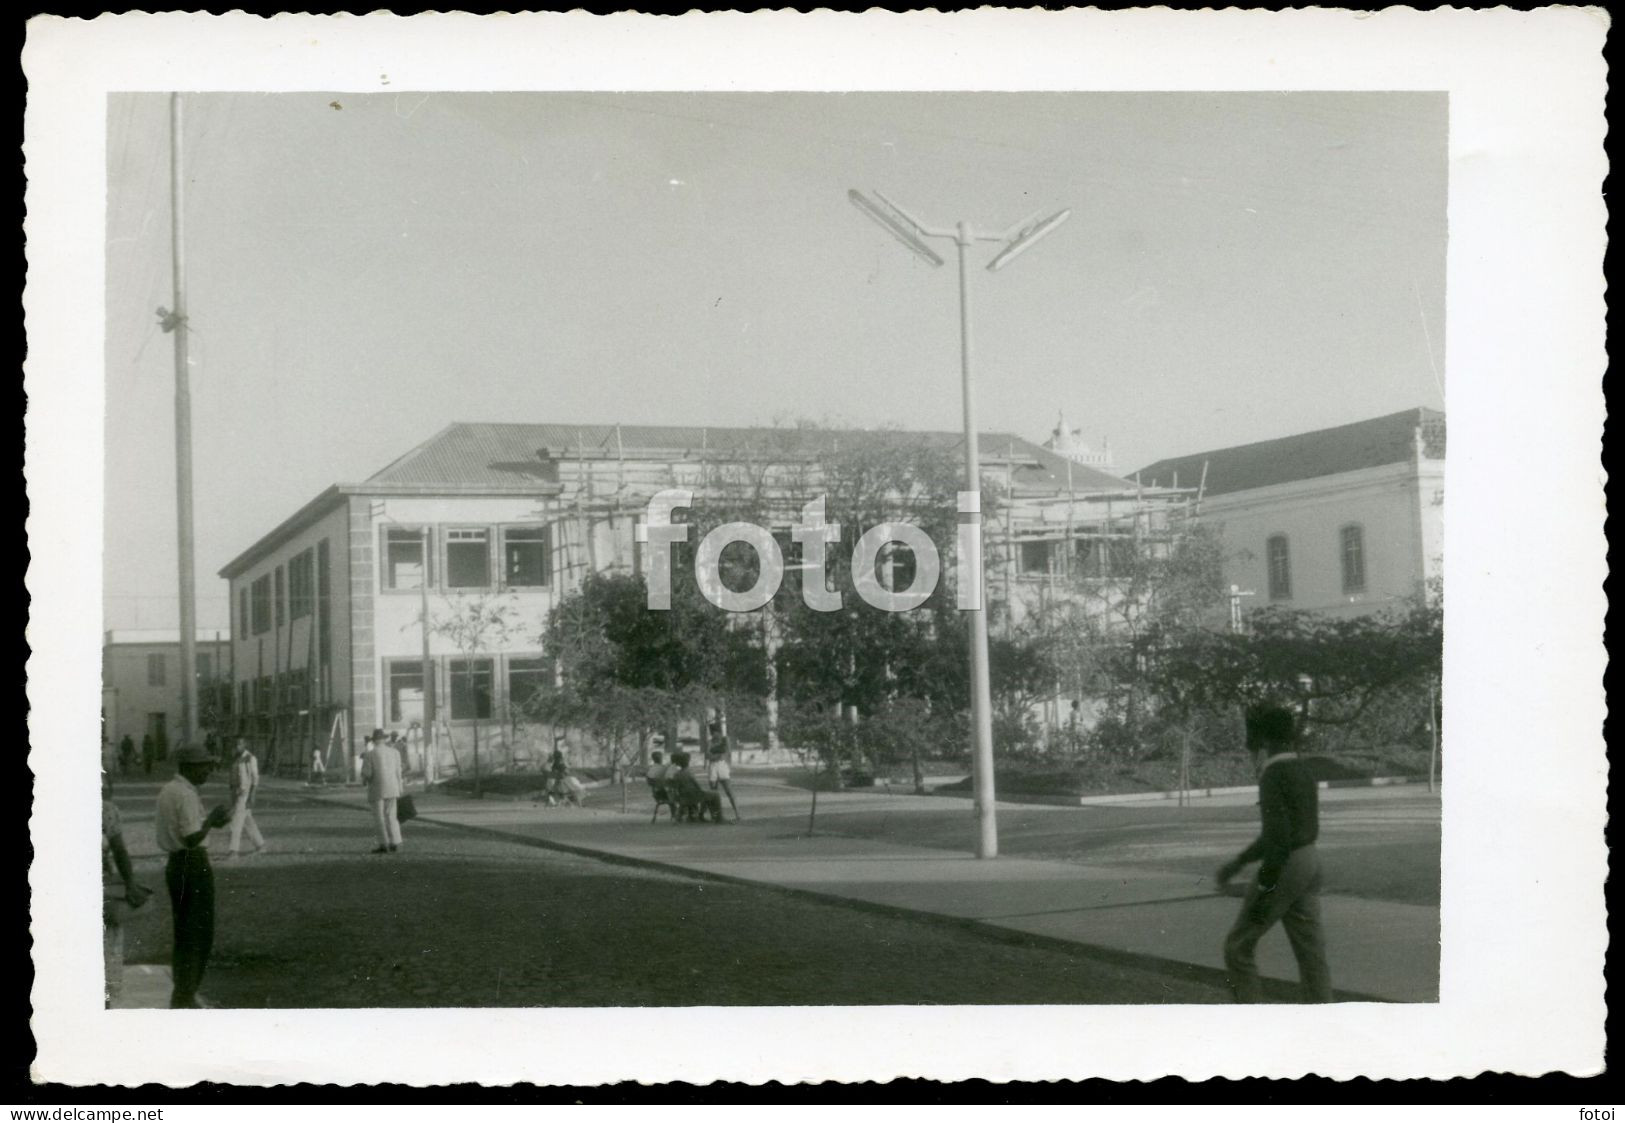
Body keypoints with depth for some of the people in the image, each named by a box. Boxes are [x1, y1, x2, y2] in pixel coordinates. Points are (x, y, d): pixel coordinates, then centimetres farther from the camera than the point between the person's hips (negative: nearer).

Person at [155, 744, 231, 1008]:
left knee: (184, 934, 15)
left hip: (174, 865, 10)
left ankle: (181, 997, 20)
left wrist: (209, 822, 13)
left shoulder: (167, 790, 10)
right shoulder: (187, 795, -19)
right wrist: (212, 818, -12)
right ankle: (185, 998, 0)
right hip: (195, 866, -10)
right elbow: (192, 840, -23)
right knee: (200, 936, -2)